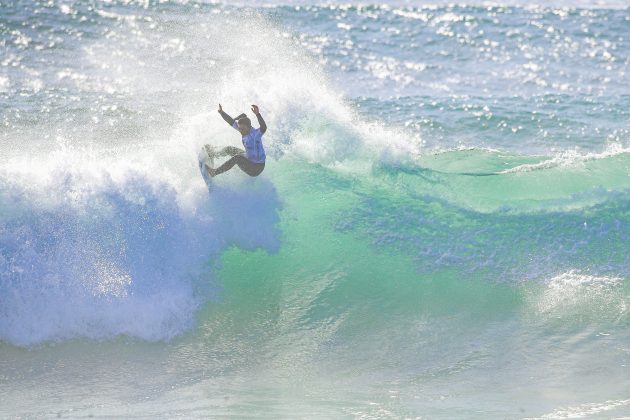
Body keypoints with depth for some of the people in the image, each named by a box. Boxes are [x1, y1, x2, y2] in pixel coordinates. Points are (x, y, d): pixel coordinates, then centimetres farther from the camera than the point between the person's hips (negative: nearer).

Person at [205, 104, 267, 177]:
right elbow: (231, 121, 0)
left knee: (237, 158, -27)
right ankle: (213, 154, 47)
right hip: (248, 159, 9)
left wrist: (258, 114, -65)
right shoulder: (245, 130, -9)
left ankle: (214, 172, -16)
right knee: (230, 149, 19)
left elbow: (263, 128, -52)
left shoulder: (255, 134, -31)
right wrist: (221, 112, -8)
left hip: (256, 168, -9)